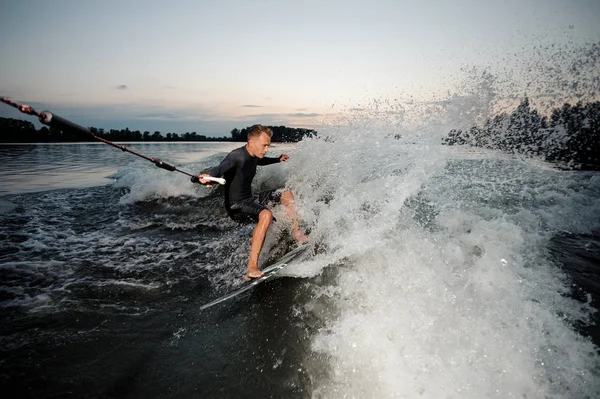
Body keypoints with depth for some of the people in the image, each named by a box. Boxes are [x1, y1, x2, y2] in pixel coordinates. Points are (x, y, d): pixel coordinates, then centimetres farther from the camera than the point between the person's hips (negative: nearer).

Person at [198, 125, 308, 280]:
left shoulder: (254, 156, 4)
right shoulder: (236, 156, -23)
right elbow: (220, 168, -44)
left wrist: (278, 159, 43)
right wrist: (209, 176, -66)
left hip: (249, 199, 9)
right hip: (236, 205, -9)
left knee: (286, 194, 9)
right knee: (266, 214, -37)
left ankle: (297, 234, 15)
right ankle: (252, 268, -37)